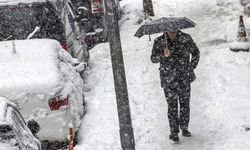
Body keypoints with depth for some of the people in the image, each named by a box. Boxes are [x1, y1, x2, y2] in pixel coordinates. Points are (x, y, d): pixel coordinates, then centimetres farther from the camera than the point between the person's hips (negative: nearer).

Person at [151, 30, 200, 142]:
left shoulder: (186, 38, -1)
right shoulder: (159, 42, -3)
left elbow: (196, 53, 12)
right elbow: (153, 59, -7)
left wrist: (191, 68, 6)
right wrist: (163, 55, -27)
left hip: (184, 78, 2)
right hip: (168, 79, -1)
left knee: (185, 103, 10)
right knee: (172, 106, 0)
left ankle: (184, 128, 27)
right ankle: (174, 132, 10)